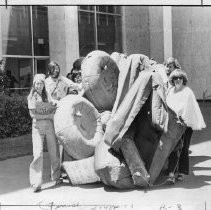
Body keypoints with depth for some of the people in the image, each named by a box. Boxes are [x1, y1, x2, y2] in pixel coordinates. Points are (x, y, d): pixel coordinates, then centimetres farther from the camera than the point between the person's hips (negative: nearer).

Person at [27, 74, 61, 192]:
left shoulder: (47, 95, 10)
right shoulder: (32, 97, 1)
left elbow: (54, 109, 12)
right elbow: (33, 114, -6)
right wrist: (48, 116, -10)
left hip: (50, 126, 3)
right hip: (37, 127, -3)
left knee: (54, 152, 6)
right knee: (38, 154, -10)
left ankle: (56, 177, 24)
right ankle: (36, 184, -6)